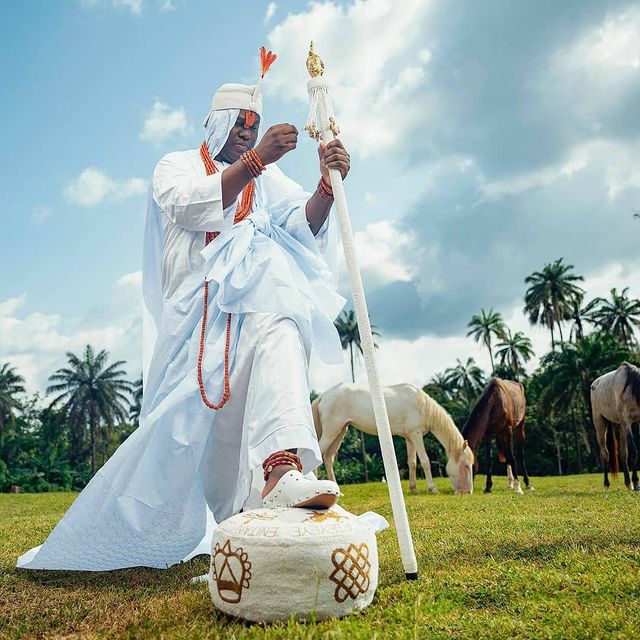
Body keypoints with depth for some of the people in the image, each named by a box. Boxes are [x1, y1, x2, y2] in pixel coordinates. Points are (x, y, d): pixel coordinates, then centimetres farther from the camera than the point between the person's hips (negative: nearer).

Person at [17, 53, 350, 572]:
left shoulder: (268, 179, 24)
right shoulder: (178, 165, 18)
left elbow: (304, 225, 5)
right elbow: (194, 207, -7)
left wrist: (328, 184, -15)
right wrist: (254, 161, -17)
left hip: (254, 300, 3)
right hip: (197, 310, -2)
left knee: (279, 332, -33)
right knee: (185, 415, -15)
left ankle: (283, 470, -52)